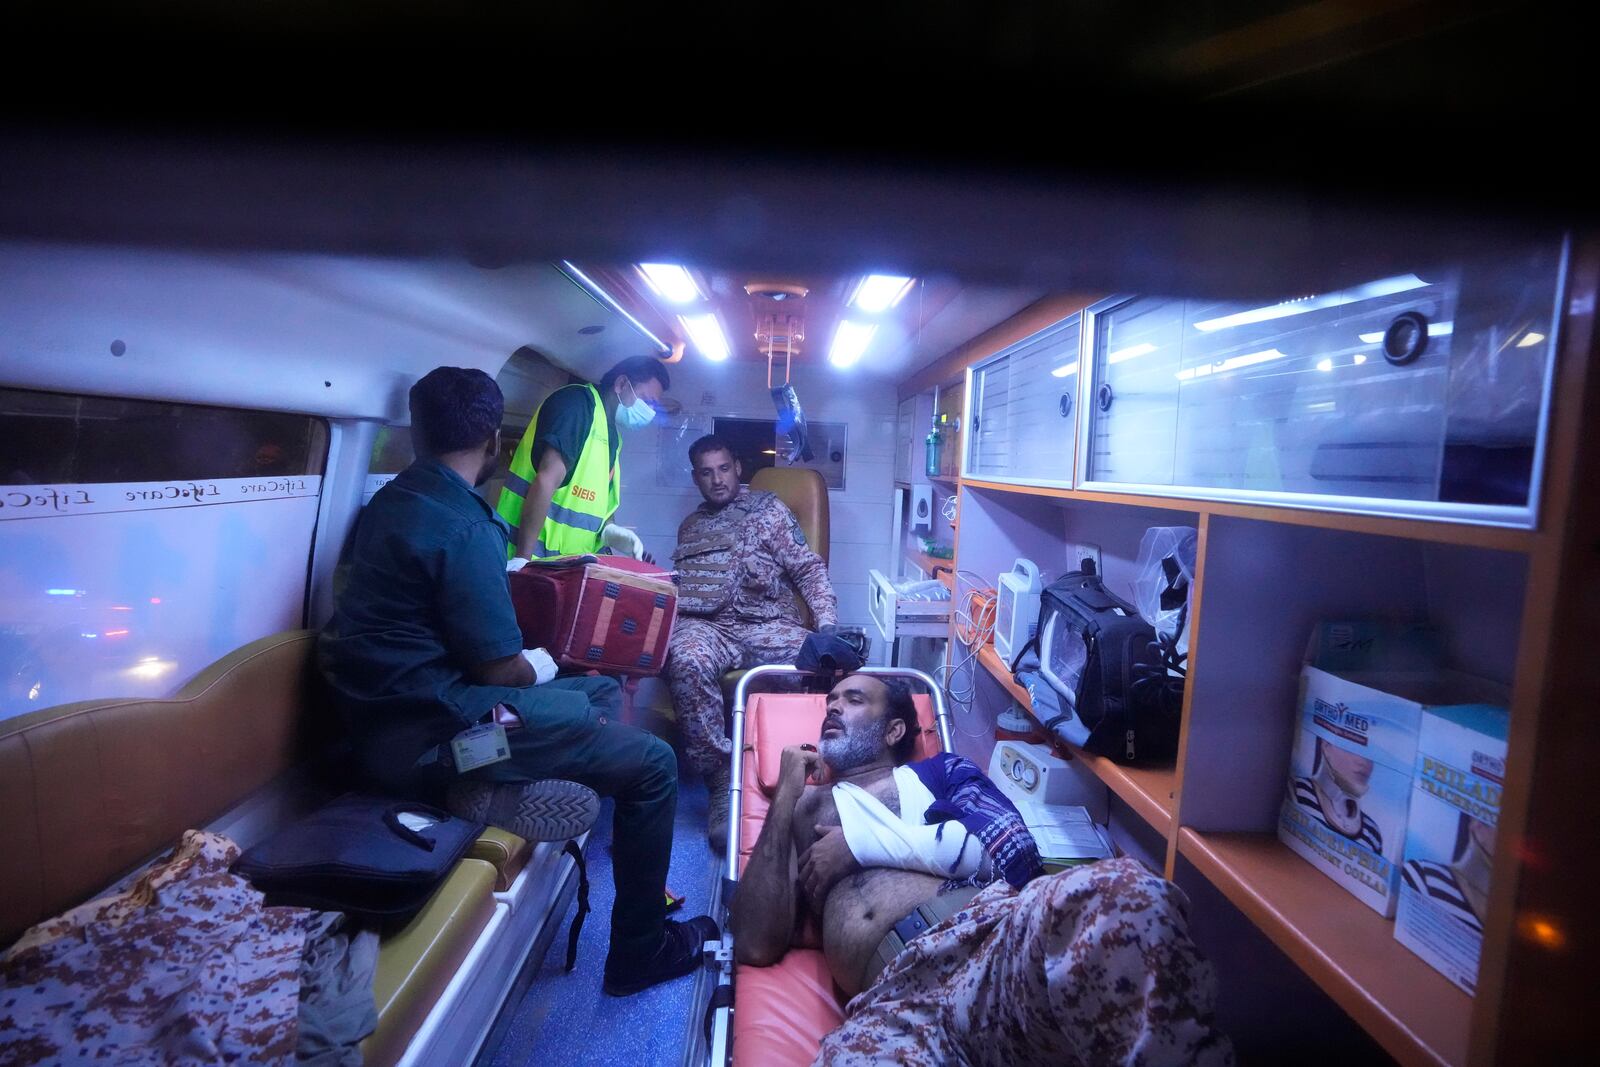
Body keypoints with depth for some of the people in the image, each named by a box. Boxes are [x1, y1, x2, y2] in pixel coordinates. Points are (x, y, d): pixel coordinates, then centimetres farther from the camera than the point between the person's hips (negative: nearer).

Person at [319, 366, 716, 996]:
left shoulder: (394, 499, 8)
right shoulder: (462, 526, -21)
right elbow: (500, 667, -19)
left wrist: (506, 565, 39)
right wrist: (539, 667, 3)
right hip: (427, 734, -10)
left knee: (602, 693, 20)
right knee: (653, 763, -7)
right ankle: (640, 950, 10)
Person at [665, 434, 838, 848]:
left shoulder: (769, 509, 12)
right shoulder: (689, 528, 24)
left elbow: (808, 570, 5)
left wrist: (828, 625, -10)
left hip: (770, 625, -1)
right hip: (708, 626, 2)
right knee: (686, 663, -36)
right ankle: (722, 781, -28)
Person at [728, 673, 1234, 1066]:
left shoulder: (938, 770, 27)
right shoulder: (805, 810, 28)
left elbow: (1016, 850, 6)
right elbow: (756, 946, 14)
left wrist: (864, 842, 4)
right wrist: (785, 799, 14)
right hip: (896, 992, -2)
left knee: (1126, 892, -32)